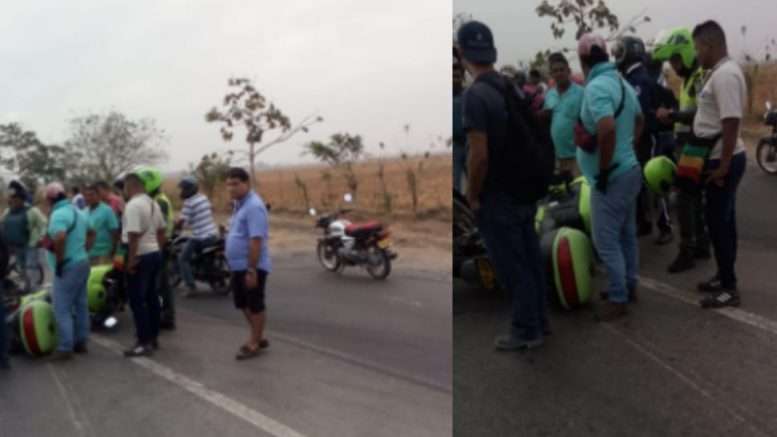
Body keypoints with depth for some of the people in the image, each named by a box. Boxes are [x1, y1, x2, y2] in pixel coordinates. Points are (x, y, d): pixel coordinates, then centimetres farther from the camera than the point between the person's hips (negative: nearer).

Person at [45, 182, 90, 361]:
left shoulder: (59, 214, -17)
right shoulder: (78, 211, 13)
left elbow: (60, 238, -34)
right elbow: (90, 232, 27)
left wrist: (59, 262, -24)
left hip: (68, 266, -9)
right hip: (82, 262, 9)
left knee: (62, 309, -5)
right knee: (80, 306, 14)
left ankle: (65, 348, -4)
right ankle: (81, 342, 21)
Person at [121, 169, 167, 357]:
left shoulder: (133, 205, -18)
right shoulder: (153, 203, 12)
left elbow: (133, 236, -23)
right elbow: (161, 231, 17)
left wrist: (131, 261, -20)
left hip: (140, 256, -10)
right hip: (154, 254, 10)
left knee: (137, 300, -5)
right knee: (151, 297, 15)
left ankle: (144, 343, -3)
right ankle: (153, 337, 22)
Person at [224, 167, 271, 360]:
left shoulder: (253, 206, -20)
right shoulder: (239, 204, 11)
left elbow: (256, 241, -25)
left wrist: (252, 270, -26)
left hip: (252, 267, -10)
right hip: (238, 266, 10)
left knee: (255, 306, 3)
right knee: (243, 304, 18)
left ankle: (254, 343, 15)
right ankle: (258, 337, 32)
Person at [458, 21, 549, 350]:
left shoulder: (475, 95, -20)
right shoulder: (513, 89, 7)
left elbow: (480, 155, -25)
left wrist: (473, 196, -12)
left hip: (498, 198, -9)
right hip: (524, 192, 9)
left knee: (511, 267, 3)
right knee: (530, 261, 17)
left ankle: (526, 331, 14)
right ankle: (538, 323, 30)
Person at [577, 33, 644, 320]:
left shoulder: (596, 86, -21)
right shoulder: (623, 83, 9)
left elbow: (607, 129, -35)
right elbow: (639, 120, 26)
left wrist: (604, 169, -25)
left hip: (611, 178, -9)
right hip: (629, 171, 9)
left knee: (606, 240, 0)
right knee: (627, 235, 19)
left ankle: (618, 300, 8)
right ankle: (629, 287, 31)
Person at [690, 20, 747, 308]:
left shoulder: (725, 75, -21)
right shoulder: (721, 72, 12)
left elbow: (731, 124, -25)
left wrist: (723, 166, -24)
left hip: (724, 160, -10)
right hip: (722, 158, 10)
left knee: (719, 223, -4)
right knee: (722, 222, 16)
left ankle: (729, 289, 3)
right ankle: (724, 278, 26)